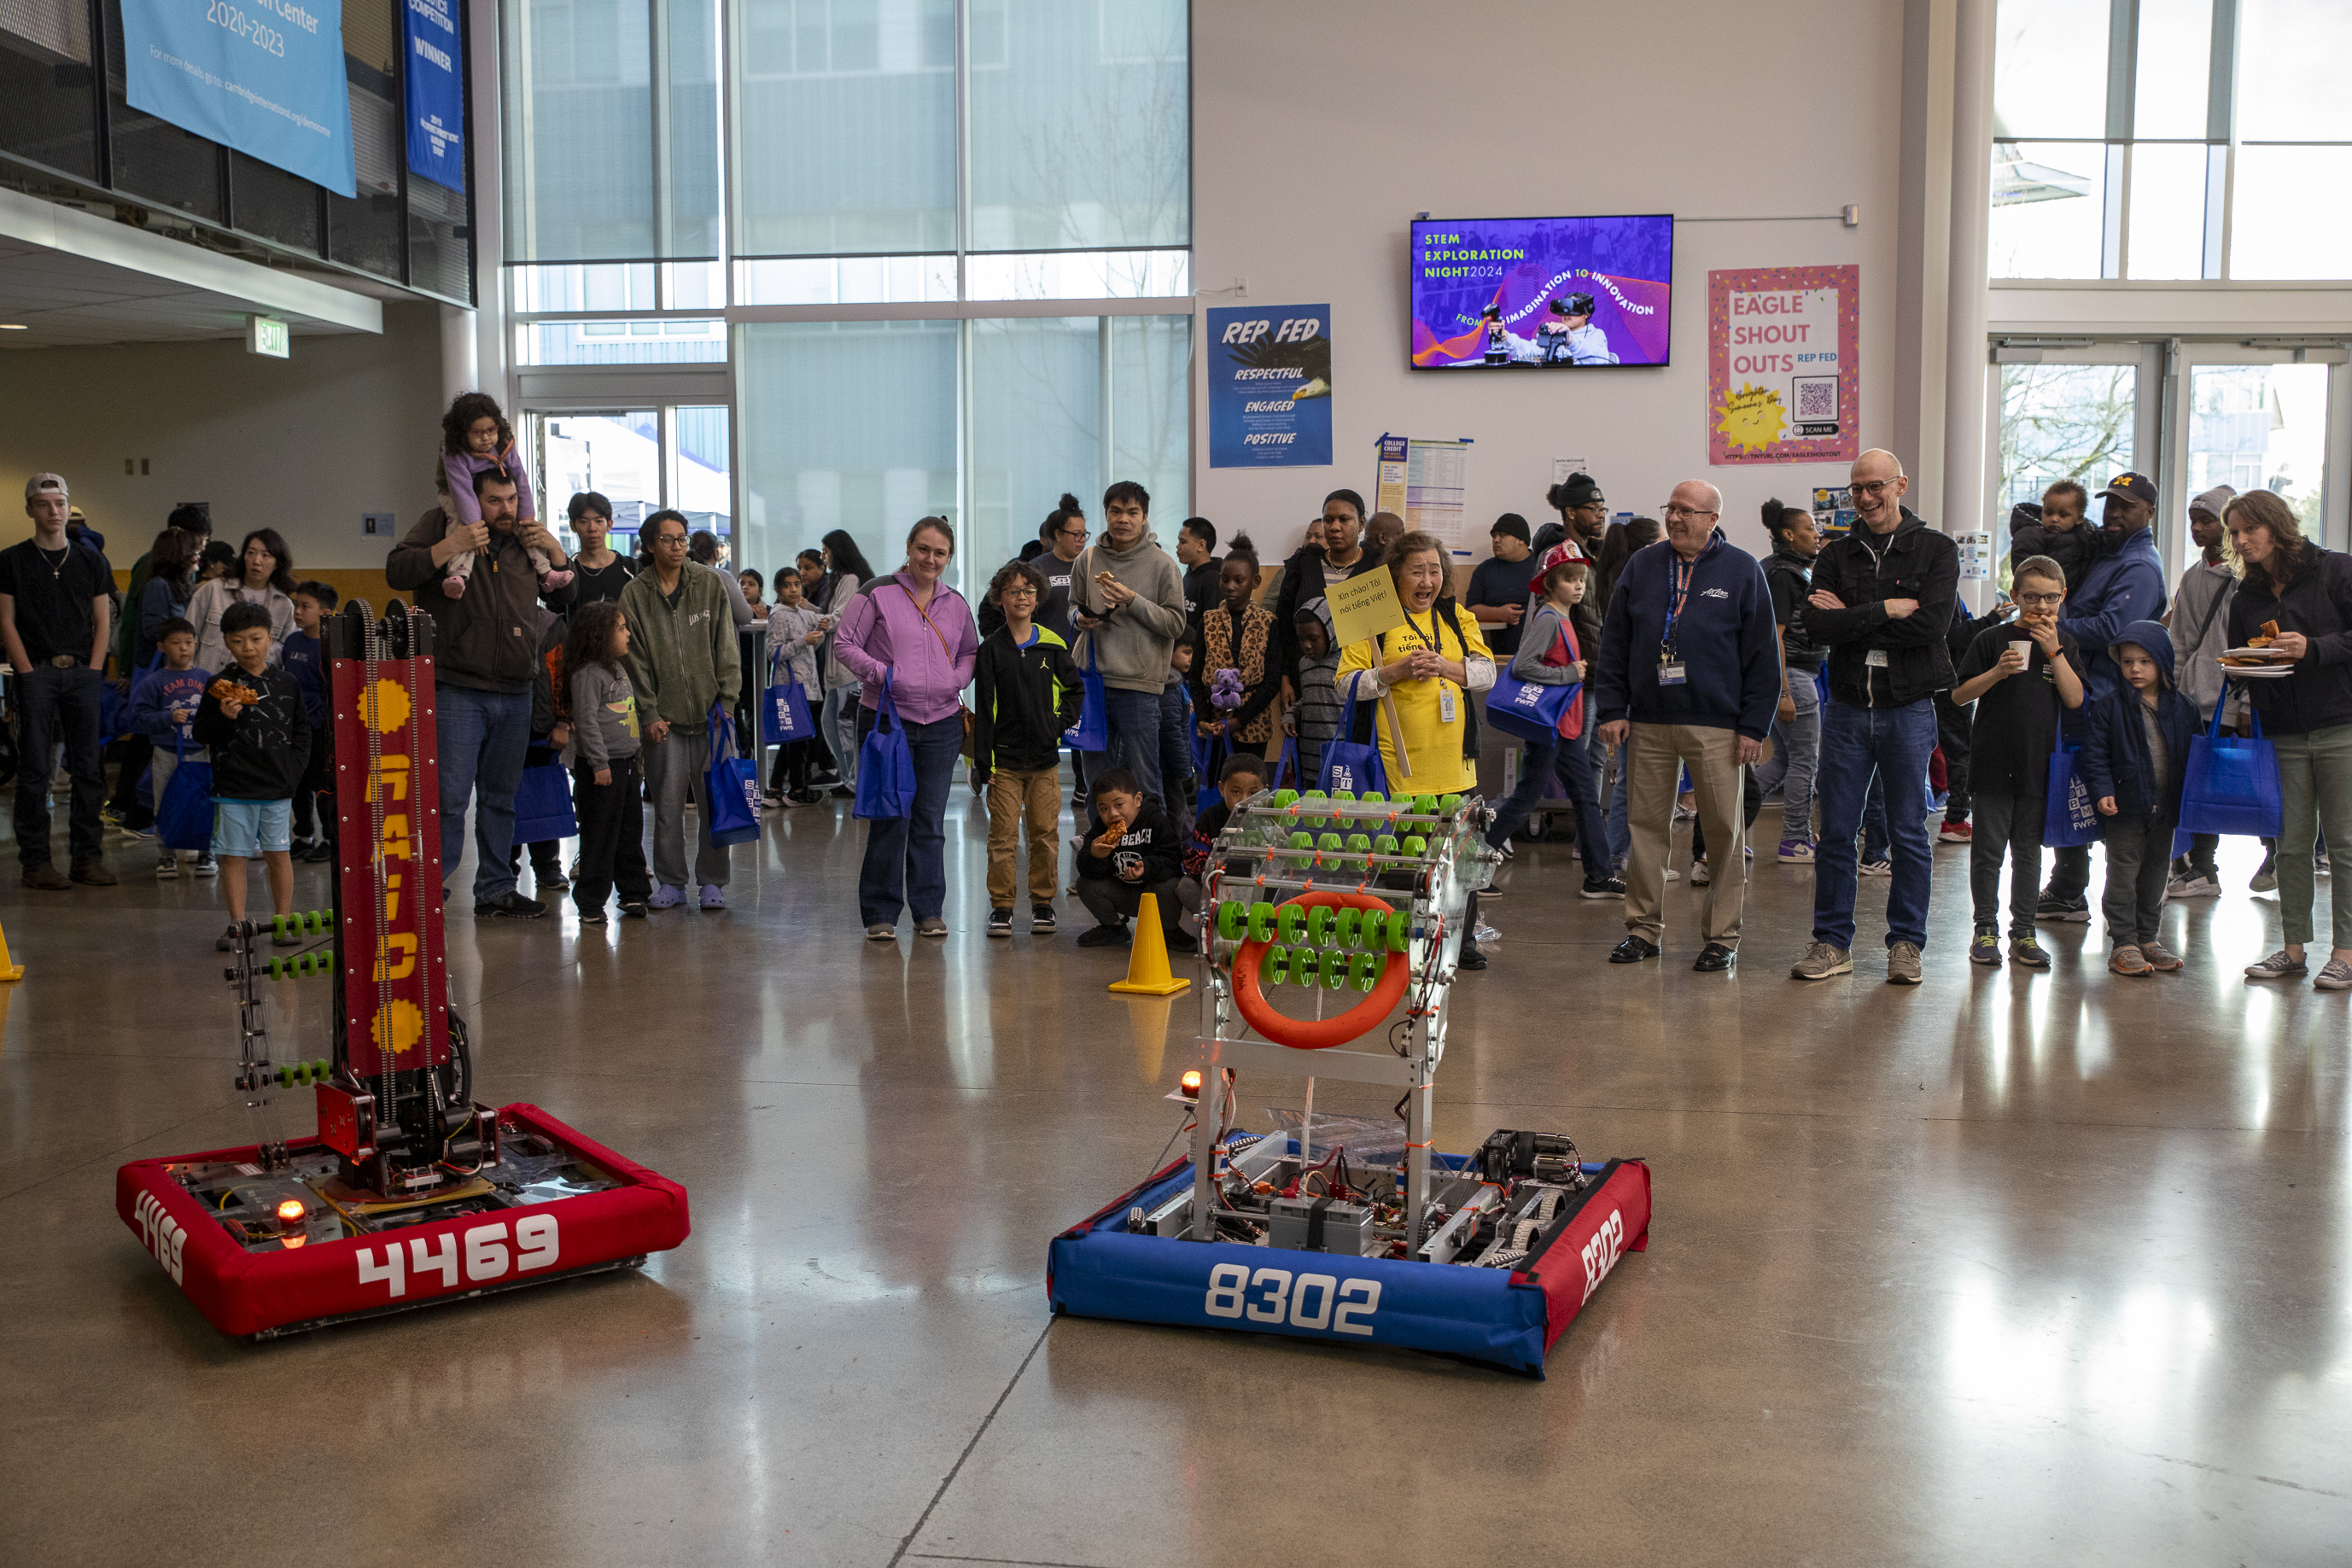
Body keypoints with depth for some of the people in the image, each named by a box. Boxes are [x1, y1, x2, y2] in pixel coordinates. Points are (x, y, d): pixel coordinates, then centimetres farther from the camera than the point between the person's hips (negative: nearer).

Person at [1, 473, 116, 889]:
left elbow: (101, 621, 12)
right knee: (35, 769, -3)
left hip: (83, 673, 3)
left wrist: (94, 670, 0)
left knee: (88, 768, 2)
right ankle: (35, 861, 1)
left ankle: (87, 856, 8)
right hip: (37, 672, -3)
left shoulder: (90, 561, 13)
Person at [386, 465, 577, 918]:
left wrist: (554, 551, 3)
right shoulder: (442, 525, 3)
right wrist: (451, 546, -18)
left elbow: (566, 598, 19)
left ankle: (495, 890, 23)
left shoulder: (525, 540, 15)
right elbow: (396, 572, -9)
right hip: (456, 690, -5)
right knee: (449, 798, -9)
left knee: (500, 797, 14)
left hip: (515, 695, 5)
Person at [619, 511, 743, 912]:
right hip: (663, 716, 0)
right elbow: (635, 660, 1)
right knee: (667, 804, 2)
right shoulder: (635, 594, 2)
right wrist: (649, 714, -4)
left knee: (714, 802, 1)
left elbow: (726, 649, 5)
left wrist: (726, 700, -1)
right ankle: (671, 882, 14)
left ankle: (712, 882, 12)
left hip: (710, 713, 0)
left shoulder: (710, 584, 4)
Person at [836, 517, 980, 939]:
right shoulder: (878, 594, -2)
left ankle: (928, 910, 16)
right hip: (886, 719, -4)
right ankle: (880, 913, 6)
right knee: (890, 817, -4)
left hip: (942, 723, 4)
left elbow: (970, 652, 23)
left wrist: (958, 678, 2)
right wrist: (877, 671, -16)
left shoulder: (956, 604, 12)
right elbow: (845, 641, -1)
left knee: (931, 820, 7)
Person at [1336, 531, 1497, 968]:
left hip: (1454, 762, 4)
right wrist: (1396, 672, -18)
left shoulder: (1457, 620, 14)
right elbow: (1347, 682, -5)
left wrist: (1446, 666, -9)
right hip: (1400, 763, -4)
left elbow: (1488, 672, 7)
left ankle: (1463, 940, 20)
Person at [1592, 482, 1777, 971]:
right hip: (1648, 723, 3)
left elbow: (1763, 655, 0)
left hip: (1717, 727, -2)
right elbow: (1614, 643, 11)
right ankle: (1644, 927, 16)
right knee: (1646, 825, 6)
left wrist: (1754, 727, -5)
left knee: (1725, 831, 1)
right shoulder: (1642, 567, 10)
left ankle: (1722, 935, 11)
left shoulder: (1742, 571, 2)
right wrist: (1612, 709, 2)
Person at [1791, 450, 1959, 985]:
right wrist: (1888, 609, -14)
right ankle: (1833, 942, 13)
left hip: (1908, 709, -2)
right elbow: (1816, 626, -8)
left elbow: (1931, 624, -15)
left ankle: (1906, 943, 15)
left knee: (1909, 834, 4)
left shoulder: (1936, 550, 1)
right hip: (1847, 709, 2)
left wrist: (1852, 618, -10)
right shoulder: (1835, 557, 8)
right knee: (1836, 831, 4)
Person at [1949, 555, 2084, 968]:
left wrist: (2053, 652, -11)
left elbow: (2075, 700, -4)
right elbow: (1959, 695, -3)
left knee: (2028, 849, 9)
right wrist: (1997, 672, -17)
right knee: (1988, 848, 1)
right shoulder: (1992, 639, -1)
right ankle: (1986, 930, 11)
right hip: (1993, 760, -2)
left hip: (2039, 763, 2)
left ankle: (2023, 932, 17)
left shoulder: (2063, 645, 8)